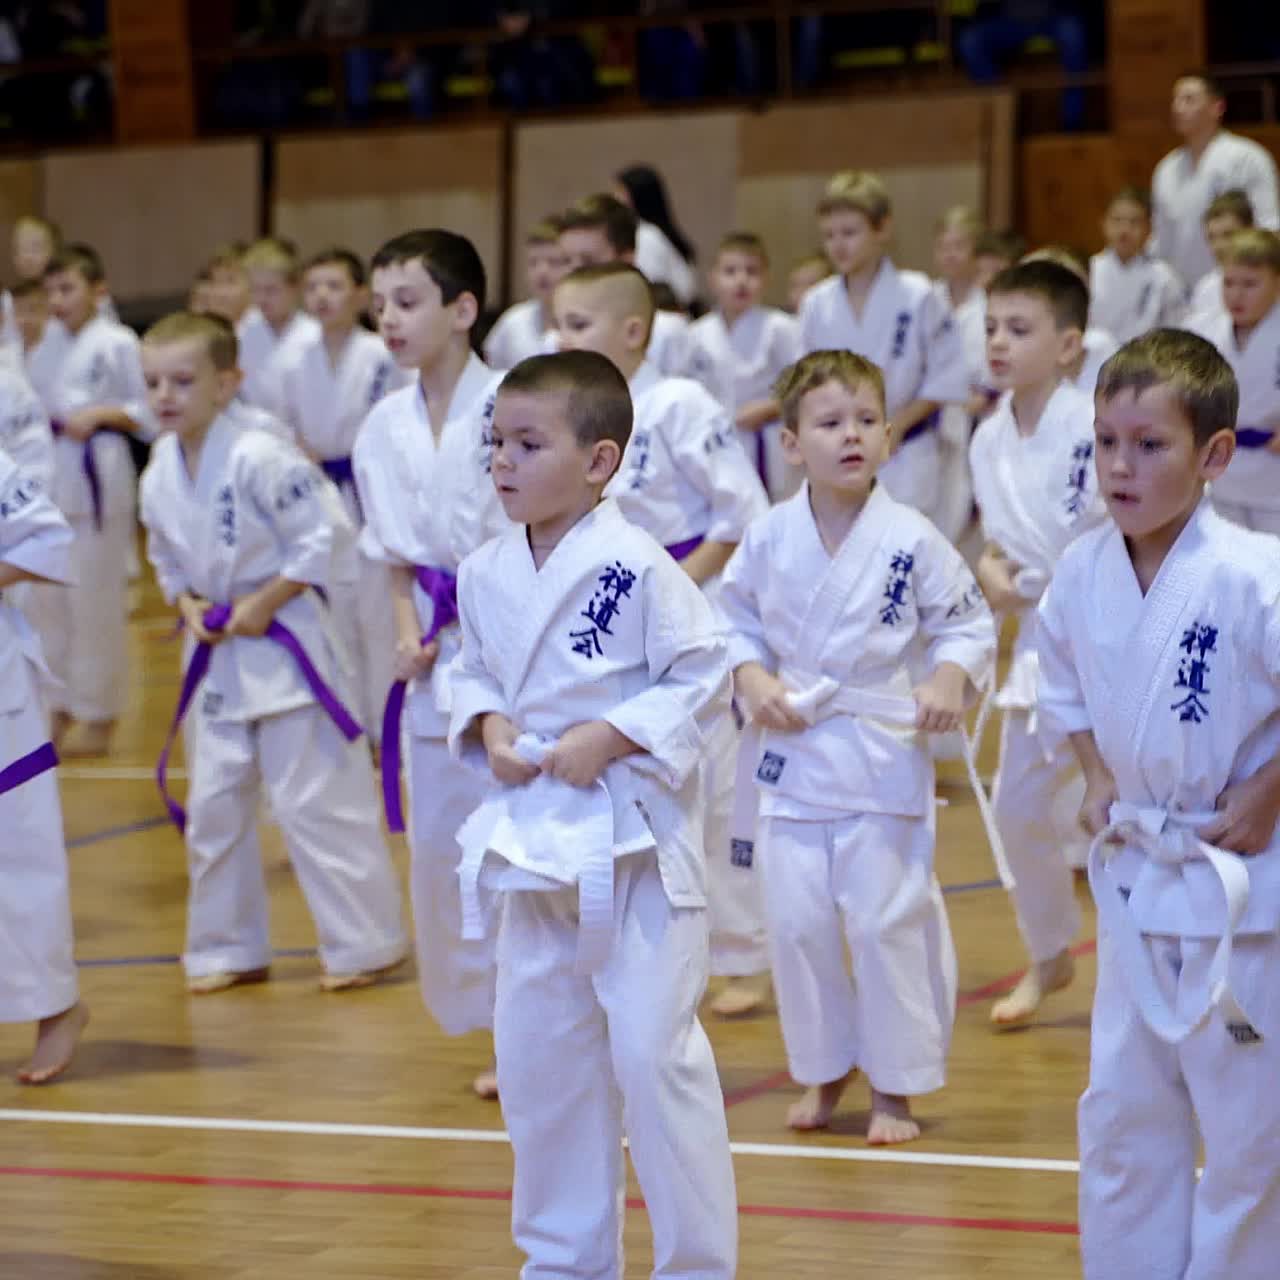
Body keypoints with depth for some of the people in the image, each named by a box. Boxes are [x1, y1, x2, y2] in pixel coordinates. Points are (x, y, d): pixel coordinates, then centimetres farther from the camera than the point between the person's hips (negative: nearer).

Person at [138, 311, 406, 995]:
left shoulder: (260, 460, -20)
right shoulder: (160, 475, 2)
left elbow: (316, 543, -17)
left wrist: (263, 605, -18)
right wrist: (187, 604, -3)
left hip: (284, 647, -7)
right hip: (217, 655, 7)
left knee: (315, 800, -4)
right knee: (212, 804, 12)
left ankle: (364, 943, 7)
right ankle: (226, 949, 25)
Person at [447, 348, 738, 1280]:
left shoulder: (637, 566, -16)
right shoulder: (486, 574, 3)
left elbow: (704, 678, -13)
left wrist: (608, 738, -19)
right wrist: (489, 725, -3)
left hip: (635, 839, -7)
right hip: (534, 834, 7)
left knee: (652, 1052, -7)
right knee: (538, 1054, 14)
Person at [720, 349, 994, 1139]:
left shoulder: (912, 541, -8)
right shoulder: (768, 540, -2)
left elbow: (968, 624, 0)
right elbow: (737, 622, 10)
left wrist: (951, 679, -18)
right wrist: (752, 680, -7)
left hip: (886, 756, -3)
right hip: (793, 756, 3)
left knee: (890, 923, -1)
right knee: (798, 923, 6)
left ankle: (896, 1088, 13)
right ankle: (825, 1073, 24)